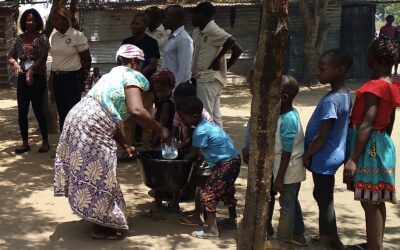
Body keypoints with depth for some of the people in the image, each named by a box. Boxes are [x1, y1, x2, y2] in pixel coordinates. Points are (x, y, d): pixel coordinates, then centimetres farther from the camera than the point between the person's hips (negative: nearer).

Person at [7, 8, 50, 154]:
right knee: (22, 112, 4)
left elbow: (43, 57, -14)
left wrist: (31, 69, -27)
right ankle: (25, 143, 14)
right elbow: (10, 57, 7)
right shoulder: (19, 39, 8)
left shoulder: (42, 38, -3)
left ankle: (45, 141, 11)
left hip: (38, 78, -4)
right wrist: (15, 63, -17)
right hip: (22, 79, 4)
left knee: (38, 110, -3)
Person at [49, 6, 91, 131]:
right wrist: (53, 76, 14)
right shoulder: (54, 36, 9)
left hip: (72, 77, -6)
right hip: (57, 78, 6)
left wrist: (82, 77, 3)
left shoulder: (77, 35, -9)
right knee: (61, 111, 10)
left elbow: (87, 59, -4)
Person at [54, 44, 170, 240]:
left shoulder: (114, 75, 28)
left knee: (88, 171, 20)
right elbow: (136, 111, -20)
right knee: (99, 175, 0)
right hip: (91, 128, -10)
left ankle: (98, 219, 34)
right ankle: (101, 227, 11)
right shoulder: (132, 75, -1)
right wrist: (160, 130, -8)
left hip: (79, 118, 10)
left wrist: (125, 145, 26)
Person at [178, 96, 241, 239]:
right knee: (227, 191, 27)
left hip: (225, 164, -10)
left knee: (208, 194, -7)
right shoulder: (205, 124, 7)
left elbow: (193, 154, -9)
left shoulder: (200, 131, -20)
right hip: (234, 160, 10)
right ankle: (232, 220, 43)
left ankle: (212, 230, -4)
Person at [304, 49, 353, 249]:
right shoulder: (346, 95, 4)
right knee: (323, 196, 21)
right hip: (331, 155, 9)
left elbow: (322, 136, -24)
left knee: (324, 199, 4)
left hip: (323, 158, -9)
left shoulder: (331, 100, -25)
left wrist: (306, 155, -10)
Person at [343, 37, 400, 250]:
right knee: (376, 201, 17)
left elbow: (367, 125, -23)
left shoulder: (374, 87, -19)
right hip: (381, 144, 9)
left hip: (369, 147, -9)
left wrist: (352, 158, -24)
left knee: (369, 202, -3)